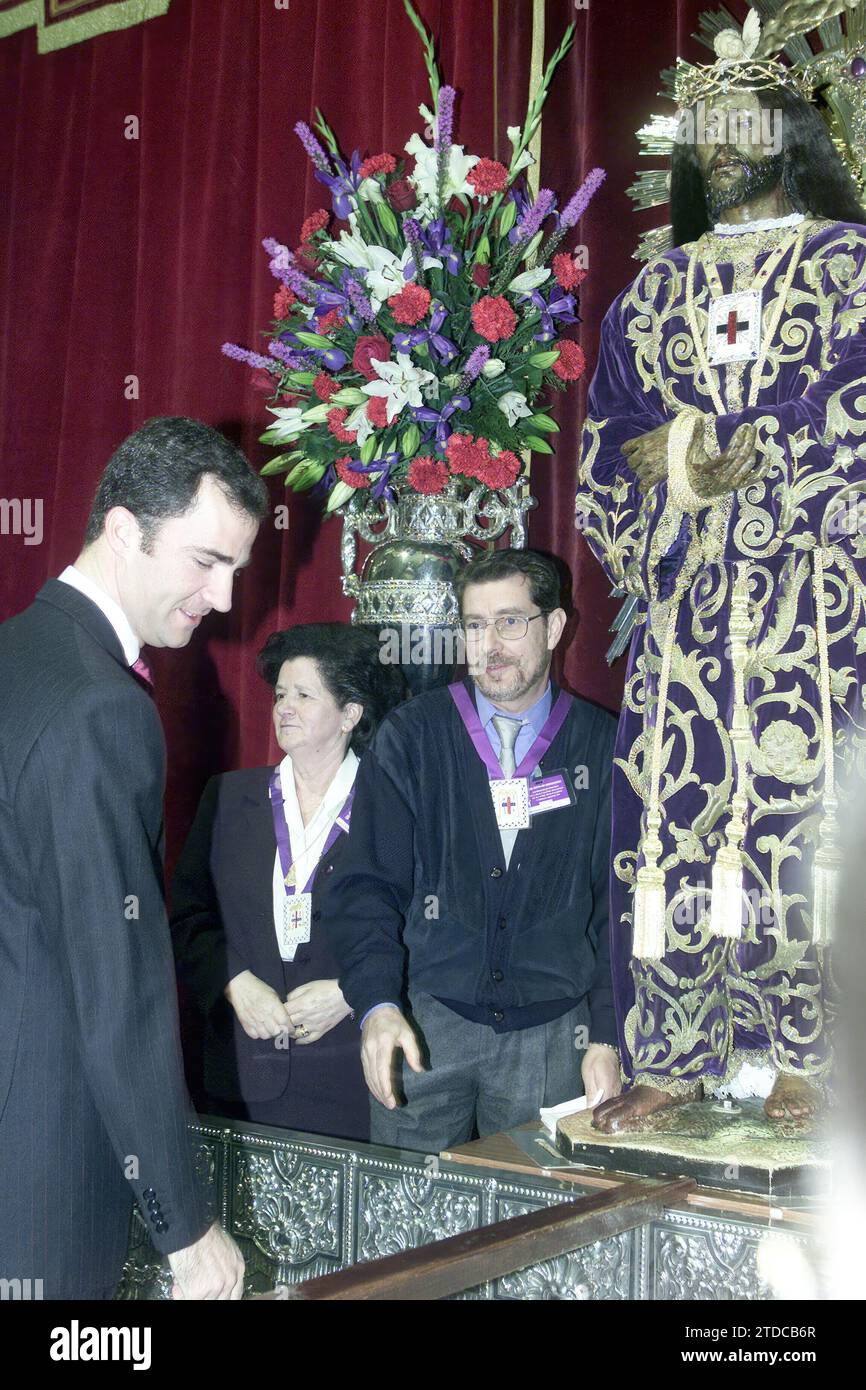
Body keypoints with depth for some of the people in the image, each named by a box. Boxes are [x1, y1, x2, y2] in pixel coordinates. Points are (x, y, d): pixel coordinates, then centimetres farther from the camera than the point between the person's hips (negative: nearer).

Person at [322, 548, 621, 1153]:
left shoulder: (601, 748, 4)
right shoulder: (411, 736, 3)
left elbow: (621, 906, 6)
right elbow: (367, 885, -1)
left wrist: (607, 1037, -1)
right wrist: (378, 1005, -16)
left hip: (552, 1034, 0)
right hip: (422, 1022, 0)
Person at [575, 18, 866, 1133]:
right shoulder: (656, 290, 21)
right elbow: (611, 443, 17)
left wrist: (701, 451, -8)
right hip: (683, 589, 3)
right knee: (673, 803, -2)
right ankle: (674, 1055, 4)